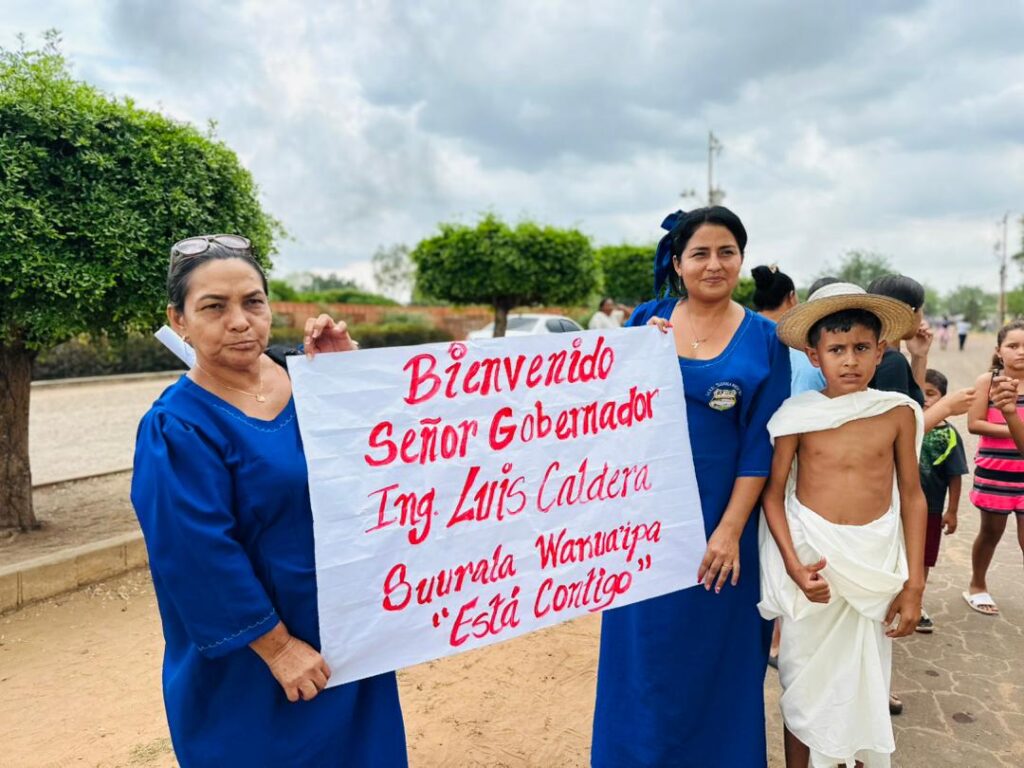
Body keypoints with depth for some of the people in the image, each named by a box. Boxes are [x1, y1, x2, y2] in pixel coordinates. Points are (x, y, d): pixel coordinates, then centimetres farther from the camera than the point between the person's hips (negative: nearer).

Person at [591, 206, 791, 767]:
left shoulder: (763, 339, -3)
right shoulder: (646, 321, 1)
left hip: (720, 519, -1)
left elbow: (760, 444, -6)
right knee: (644, 651, 14)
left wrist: (730, 530, -12)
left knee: (715, 657, 13)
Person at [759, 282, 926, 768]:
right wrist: (794, 566, -15)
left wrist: (914, 584, 0)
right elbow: (773, 495, -4)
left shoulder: (898, 412, -3)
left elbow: (912, 497, 2)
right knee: (804, 684, 12)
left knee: (866, 683, 15)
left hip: (876, 562, 1)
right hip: (812, 555, -1)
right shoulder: (797, 415, -8)